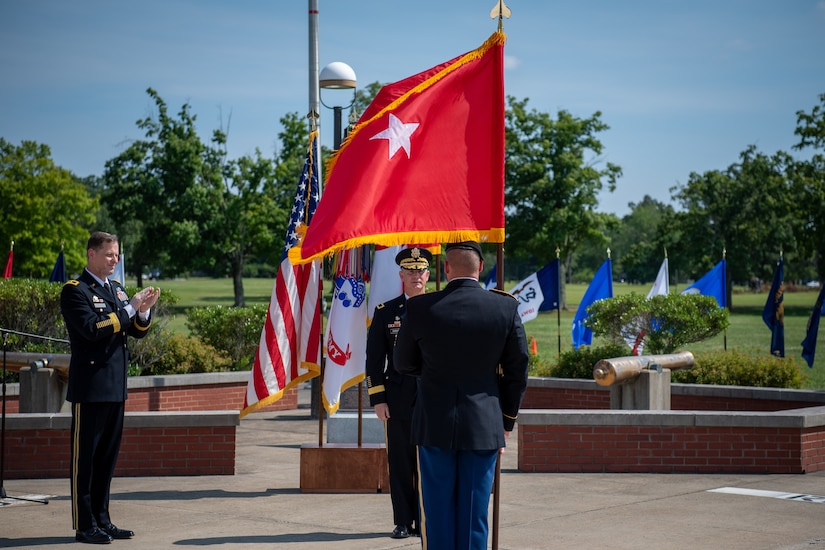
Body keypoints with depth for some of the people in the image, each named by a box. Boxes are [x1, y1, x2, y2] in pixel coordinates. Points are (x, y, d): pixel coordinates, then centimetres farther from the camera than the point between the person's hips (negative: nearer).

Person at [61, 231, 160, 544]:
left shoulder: (116, 289, 16)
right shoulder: (75, 290, -8)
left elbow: (137, 332, 15)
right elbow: (91, 330, -21)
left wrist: (144, 310, -5)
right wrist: (130, 308, -21)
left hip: (115, 386, 8)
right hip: (90, 386, -8)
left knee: (108, 455, 11)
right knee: (85, 456, -2)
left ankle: (101, 520, 19)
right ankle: (85, 526, 2)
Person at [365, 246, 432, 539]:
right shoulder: (386, 312, 5)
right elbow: (374, 359, 4)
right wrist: (378, 399, -3)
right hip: (398, 401, 0)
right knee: (400, 464, 4)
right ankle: (403, 522, 13)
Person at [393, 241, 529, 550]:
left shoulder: (420, 308, -8)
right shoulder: (506, 308, -6)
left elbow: (402, 364, 5)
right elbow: (517, 371, 1)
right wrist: (507, 421, 13)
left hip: (434, 425, 0)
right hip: (484, 426, 1)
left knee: (437, 514, 8)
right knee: (474, 515, 7)